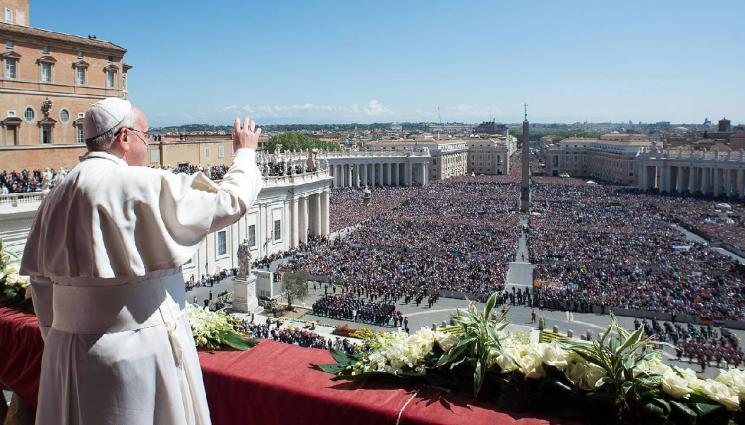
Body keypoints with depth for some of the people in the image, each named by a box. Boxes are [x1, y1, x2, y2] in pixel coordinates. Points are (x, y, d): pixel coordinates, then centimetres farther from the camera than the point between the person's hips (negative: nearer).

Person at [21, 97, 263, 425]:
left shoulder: (57, 198, 4)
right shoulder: (145, 187, -17)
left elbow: (41, 280, 9)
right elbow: (231, 202, -11)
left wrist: (57, 339, 20)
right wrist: (245, 153, 6)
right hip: (138, 351, -6)